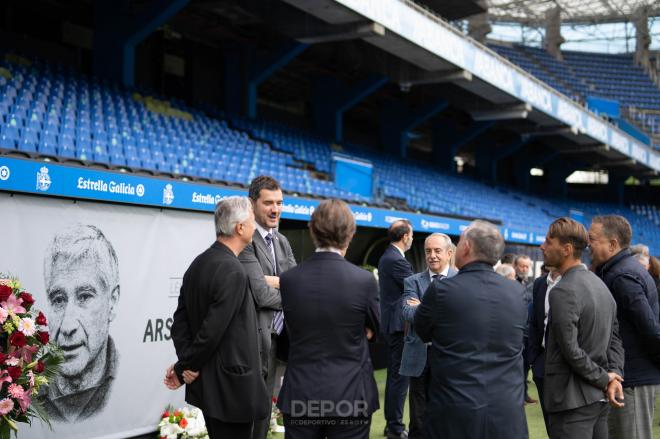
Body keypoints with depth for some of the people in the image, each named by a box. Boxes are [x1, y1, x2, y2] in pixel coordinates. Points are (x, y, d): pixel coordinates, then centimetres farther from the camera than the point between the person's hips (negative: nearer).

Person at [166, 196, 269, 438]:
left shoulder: (199, 263, 6)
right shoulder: (233, 272, -21)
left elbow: (181, 320, 6)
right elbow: (212, 331, -22)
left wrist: (186, 363, -2)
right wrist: (185, 367, -9)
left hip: (206, 383, 9)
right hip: (231, 387, -9)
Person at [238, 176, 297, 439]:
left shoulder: (282, 242, 13)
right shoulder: (245, 241, -14)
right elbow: (262, 296, -21)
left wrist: (277, 281, -14)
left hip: (278, 336, 8)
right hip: (257, 338, -8)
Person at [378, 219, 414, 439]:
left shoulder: (388, 257, 14)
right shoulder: (397, 260, -17)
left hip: (392, 323, 10)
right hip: (399, 324, -10)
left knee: (394, 375, 16)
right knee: (400, 376, -5)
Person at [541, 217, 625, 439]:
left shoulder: (563, 292, -17)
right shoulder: (600, 285, 11)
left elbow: (571, 350, -20)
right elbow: (615, 337, 11)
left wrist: (605, 379, -8)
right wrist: (614, 374, -2)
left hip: (573, 399, -8)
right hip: (599, 397, 8)